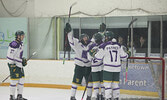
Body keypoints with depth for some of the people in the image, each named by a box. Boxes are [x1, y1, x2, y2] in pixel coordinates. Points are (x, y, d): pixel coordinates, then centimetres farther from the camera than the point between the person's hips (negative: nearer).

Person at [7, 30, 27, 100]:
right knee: (14, 80, -7)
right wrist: (12, 64, -22)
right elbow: (9, 55, -20)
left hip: (19, 64, 10)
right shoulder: (14, 44, -17)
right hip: (13, 64, -10)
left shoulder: (21, 44, 14)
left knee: (21, 79, 11)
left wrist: (23, 60, 16)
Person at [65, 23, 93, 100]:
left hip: (88, 67, 4)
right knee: (76, 81, -1)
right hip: (79, 66, -4)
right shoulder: (77, 44, -7)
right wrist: (69, 31, -31)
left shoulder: (91, 44, 4)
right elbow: (71, 40, -18)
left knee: (90, 81, 4)